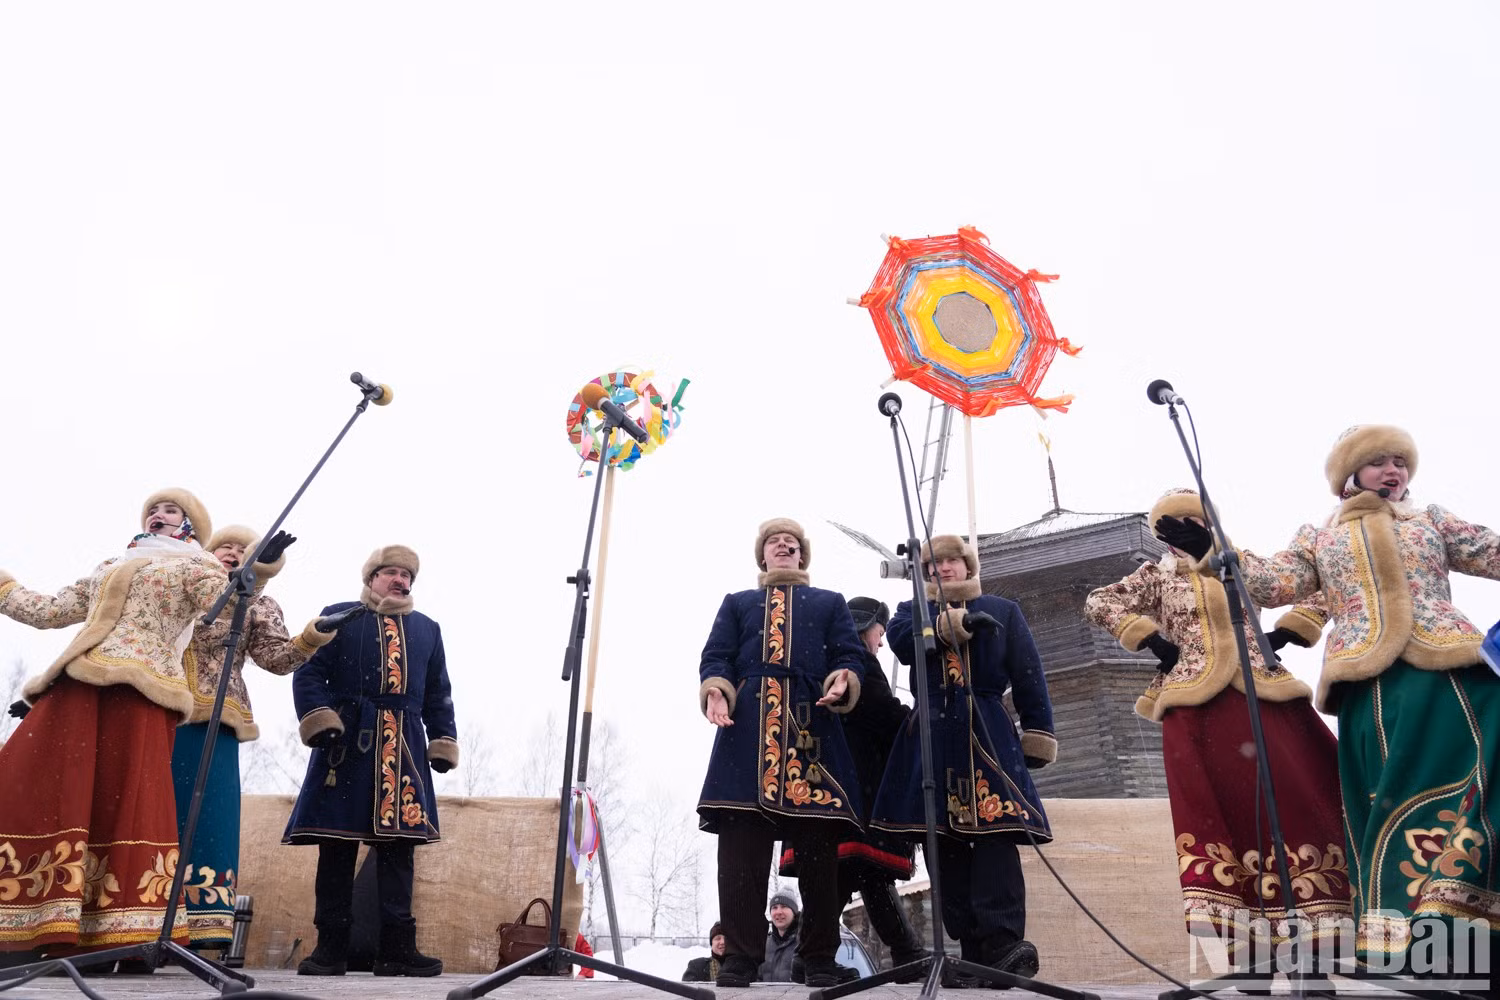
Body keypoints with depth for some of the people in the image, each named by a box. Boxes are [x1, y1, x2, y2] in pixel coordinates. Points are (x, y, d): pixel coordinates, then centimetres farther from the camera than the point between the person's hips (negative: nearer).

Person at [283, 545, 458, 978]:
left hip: (404, 748, 3)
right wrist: (319, 723, -14)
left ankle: (397, 948, 5)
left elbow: (438, 695, 20)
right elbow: (309, 673, 0)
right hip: (347, 742, -3)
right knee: (337, 845, 0)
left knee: (398, 846, 1)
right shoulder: (338, 617, 10)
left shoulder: (427, 629, 21)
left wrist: (443, 744, 10)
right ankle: (331, 947, 8)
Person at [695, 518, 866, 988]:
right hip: (747, 729, 0)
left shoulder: (830, 603, 25)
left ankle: (820, 957, 6)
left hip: (812, 728, 0)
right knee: (740, 842, -8)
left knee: (818, 843, -3)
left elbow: (850, 656, 12)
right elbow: (716, 656, 13)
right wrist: (716, 689, -10)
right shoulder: (736, 603, 26)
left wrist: (842, 683, -12)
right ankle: (741, 956, -3)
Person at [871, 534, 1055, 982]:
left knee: (995, 832, -16)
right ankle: (972, 951, 2)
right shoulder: (912, 609, 20)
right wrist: (952, 621, -16)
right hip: (932, 738, 2)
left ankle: (1003, 942, -21)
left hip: (988, 734, -2)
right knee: (946, 842, -2)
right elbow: (901, 639, -5)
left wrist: (1038, 733, 1)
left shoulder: (1003, 610, 16)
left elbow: (1029, 677, 9)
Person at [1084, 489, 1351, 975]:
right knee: (1222, 811, -5)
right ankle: (1247, 944, -3)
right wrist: (1153, 640, -1)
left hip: (1263, 693, 2)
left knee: (1296, 800, -4)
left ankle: (1319, 930, 3)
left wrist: (1283, 634, 6)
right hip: (1196, 706, -1)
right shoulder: (1156, 577, 15)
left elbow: (1320, 587, 19)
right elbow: (1098, 604, 7)